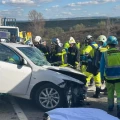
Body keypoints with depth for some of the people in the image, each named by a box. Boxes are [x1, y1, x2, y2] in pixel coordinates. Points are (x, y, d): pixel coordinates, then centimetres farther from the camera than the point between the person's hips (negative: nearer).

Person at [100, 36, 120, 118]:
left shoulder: (105, 54, -5)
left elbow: (102, 66, -1)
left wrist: (102, 76, 9)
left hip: (109, 77, 1)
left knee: (110, 93, 19)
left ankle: (110, 106, 32)